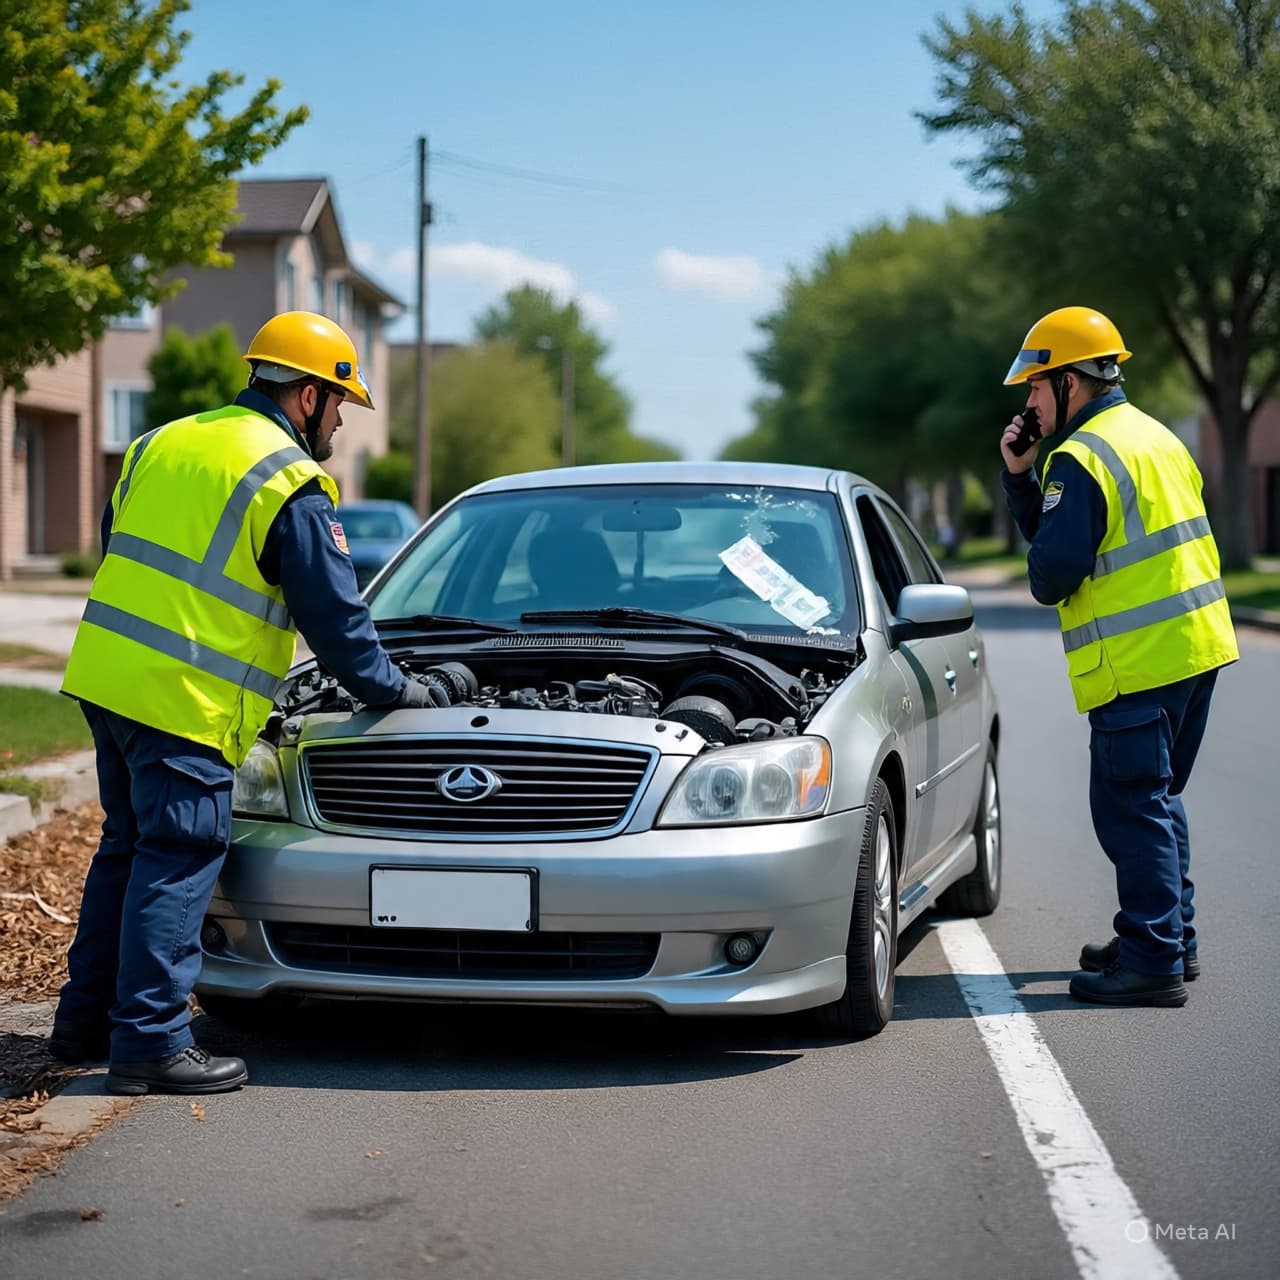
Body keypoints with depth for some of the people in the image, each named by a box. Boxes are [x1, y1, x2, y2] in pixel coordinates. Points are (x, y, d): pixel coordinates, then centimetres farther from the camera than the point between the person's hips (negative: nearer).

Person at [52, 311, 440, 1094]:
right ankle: (150, 1043, 0)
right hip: (183, 703, -8)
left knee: (128, 846, 18)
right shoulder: (291, 488, -9)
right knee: (177, 861, -2)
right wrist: (396, 691, 9)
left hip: (104, 673, 8)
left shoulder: (162, 444, 15)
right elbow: (336, 618, -5)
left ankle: (86, 1020, 25)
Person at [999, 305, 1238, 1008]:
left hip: (1138, 660, -10)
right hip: (1197, 639, 10)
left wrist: (1044, 583, 6)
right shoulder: (1154, 436, 16)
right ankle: (1173, 938, 28)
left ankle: (1153, 962, -2)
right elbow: (1054, 527, 21)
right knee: (1158, 797, 19)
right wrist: (1020, 475, 9)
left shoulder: (1080, 457, -15)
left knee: (1130, 806, -4)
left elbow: (1052, 568, -16)